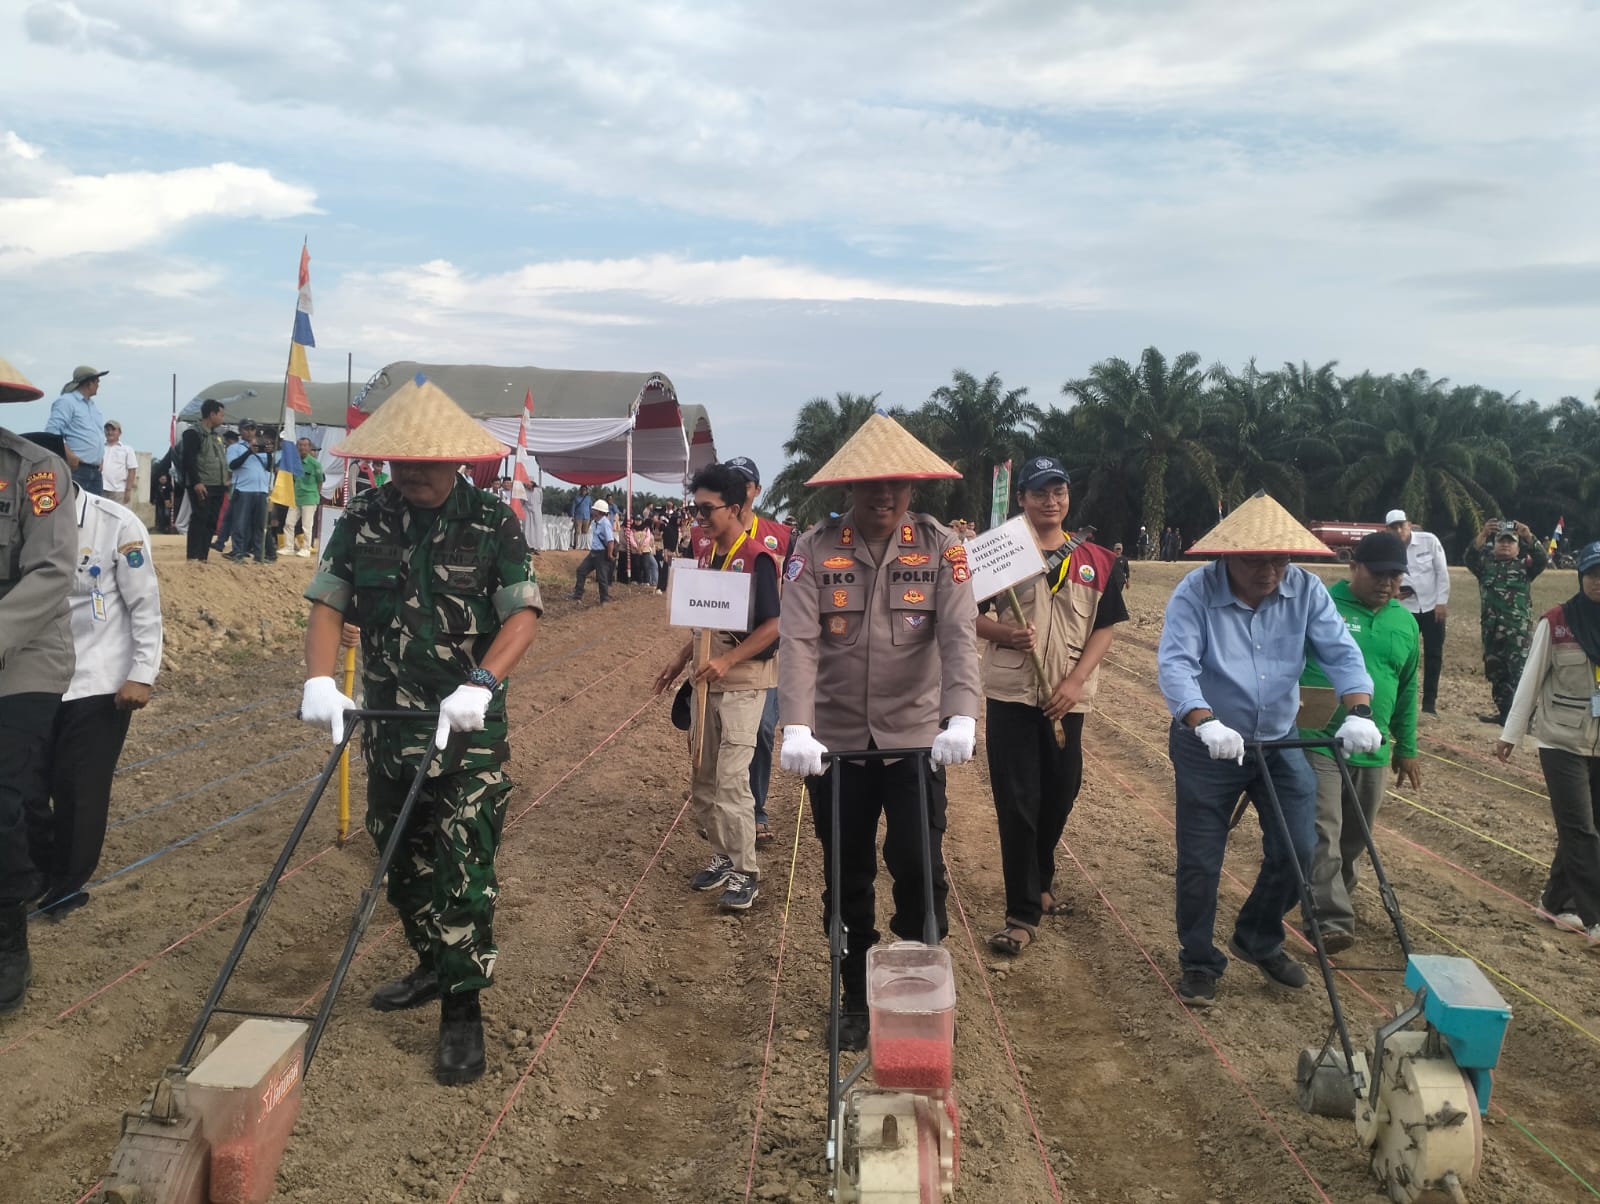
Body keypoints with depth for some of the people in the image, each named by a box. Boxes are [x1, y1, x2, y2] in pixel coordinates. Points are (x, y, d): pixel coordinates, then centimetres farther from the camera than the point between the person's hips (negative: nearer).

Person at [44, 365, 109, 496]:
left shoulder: (93, 406, 23)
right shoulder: (66, 401, -4)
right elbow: (52, 431, -14)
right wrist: (69, 455, -21)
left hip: (95, 471, 9)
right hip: (75, 469, -9)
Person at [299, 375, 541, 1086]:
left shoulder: (494, 525, -8)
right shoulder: (363, 520, 2)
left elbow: (522, 616, -15)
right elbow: (327, 603, 1)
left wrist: (479, 685, -30)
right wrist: (320, 681, -16)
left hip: (468, 727, -4)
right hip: (387, 719, 4)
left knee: (463, 866, -5)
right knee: (402, 858, 17)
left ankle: (463, 1012, 5)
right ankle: (433, 966, 38)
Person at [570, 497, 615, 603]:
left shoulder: (605, 523, -20)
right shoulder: (596, 522, 8)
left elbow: (611, 541, -26)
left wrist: (610, 555, -22)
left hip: (602, 554, -9)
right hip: (593, 552, 9)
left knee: (602, 577, 0)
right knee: (581, 570, 9)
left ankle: (605, 600, 14)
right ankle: (578, 596, 15)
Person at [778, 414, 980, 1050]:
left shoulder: (941, 547, -5)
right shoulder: (816, 548, -6)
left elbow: (959, 636, -15)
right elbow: (798, 641, -15)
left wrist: (961, 717, -31)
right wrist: (796, 726, -29)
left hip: (916, 738, 0)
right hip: (835, 741, 1)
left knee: (920, 872, 2)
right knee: (846, 879, 11)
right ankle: (857, 998, 30)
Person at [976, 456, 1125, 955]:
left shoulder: (1096, 560, 5)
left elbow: (1104, 629, 5)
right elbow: (970, 615, 1)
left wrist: (1075, 680, -9)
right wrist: (1005, 633, -19)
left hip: (1068, 699, 3)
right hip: (1011, 695, -3)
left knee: (1061, 795, 14)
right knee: (1017, 803, -3)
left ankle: (1041, 881, 39)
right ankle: (1023, 913, 3)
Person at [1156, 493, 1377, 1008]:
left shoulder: (1306, 589, -8)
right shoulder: (1196, 592, -19)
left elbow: (1340, 652, -12)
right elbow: (1175, 663, -29)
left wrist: (1358, 712, -29)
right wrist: (1206, 723, -45)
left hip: (1279, 742, 4)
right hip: (1208, 747, -3)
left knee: (1297, 852, 5)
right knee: (1200, 862, 4)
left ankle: (1259, 940, 31)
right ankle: (1199, 962, 24)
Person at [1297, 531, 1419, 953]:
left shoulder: (1405, 623, 11)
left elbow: (1407, 690, 19)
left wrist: (1406, 749, 20)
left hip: (1372, 752, 6)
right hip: (1318, 744, -6)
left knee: (1353, 840, 16)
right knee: (1323, 835, -13)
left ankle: (1332, 900, 35)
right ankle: (1330, 920, -14)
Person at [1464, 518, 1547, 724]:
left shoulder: (1525, 566, 8)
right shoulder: (1485, 564, 11)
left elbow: (1542, 560, -12)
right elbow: (1469, 558, -8)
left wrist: (1528, 537, -27)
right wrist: (1482, 535, -24)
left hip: (1517, 629, -3)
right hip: (1491, 628, 3)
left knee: (1519, 674, -11)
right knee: (1495, 673, 10)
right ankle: (1503, 713, 21)